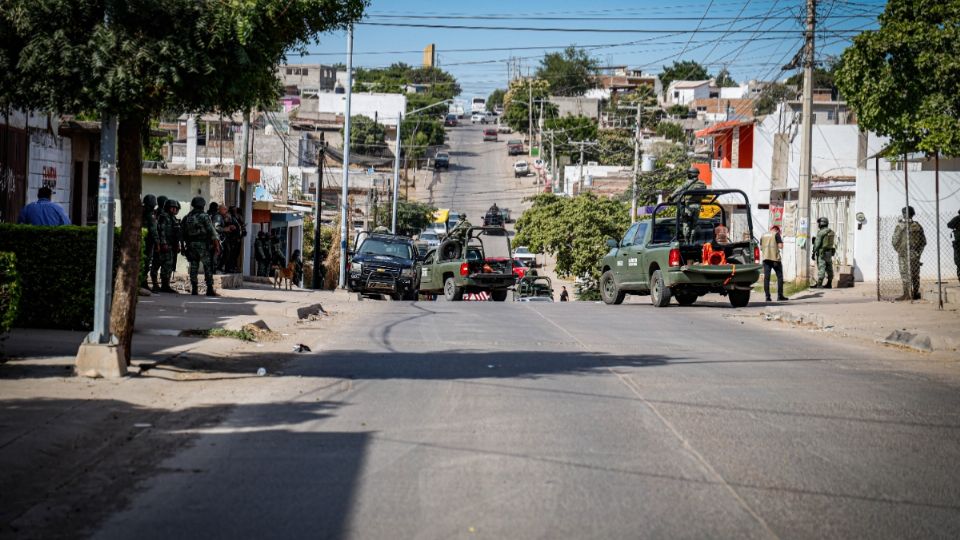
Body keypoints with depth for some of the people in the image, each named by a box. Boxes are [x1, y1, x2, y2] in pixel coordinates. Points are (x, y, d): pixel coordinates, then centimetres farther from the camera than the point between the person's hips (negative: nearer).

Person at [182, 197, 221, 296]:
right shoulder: (204, 217, -9)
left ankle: (193, 289, 6)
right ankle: (210, 289, -6)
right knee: (208, 267, -1)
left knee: (193, 267, 8)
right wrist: (217, 245, -8)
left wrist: (187, 243, 20)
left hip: (191, 245, 5)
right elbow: (212, 232, -12)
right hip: (203, 245, -5)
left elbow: (184, 233, 10)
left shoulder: (187, 218, 7)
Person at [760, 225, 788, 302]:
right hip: (775, 258, -4)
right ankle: (780, 296, 1)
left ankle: (767, 296, -2)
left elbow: (761, 248, 18)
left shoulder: (763, 235, 16)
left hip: (765, 258, 4)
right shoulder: (776, 234, 0)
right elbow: (780, 246, -6)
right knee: (779, 277, 4)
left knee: (766, 277, 2)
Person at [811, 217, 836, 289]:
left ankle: (819, 284, -13)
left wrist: (814, 253, -10)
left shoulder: (821, 232, -13)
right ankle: (829, 284, 13)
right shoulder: (831, 232, 12)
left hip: (822, 253, -8)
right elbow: (834, 243, 17)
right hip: (830, 252, 8)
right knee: (829, 268, 9)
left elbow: (817, 244, -15)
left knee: (821, 268, -10)